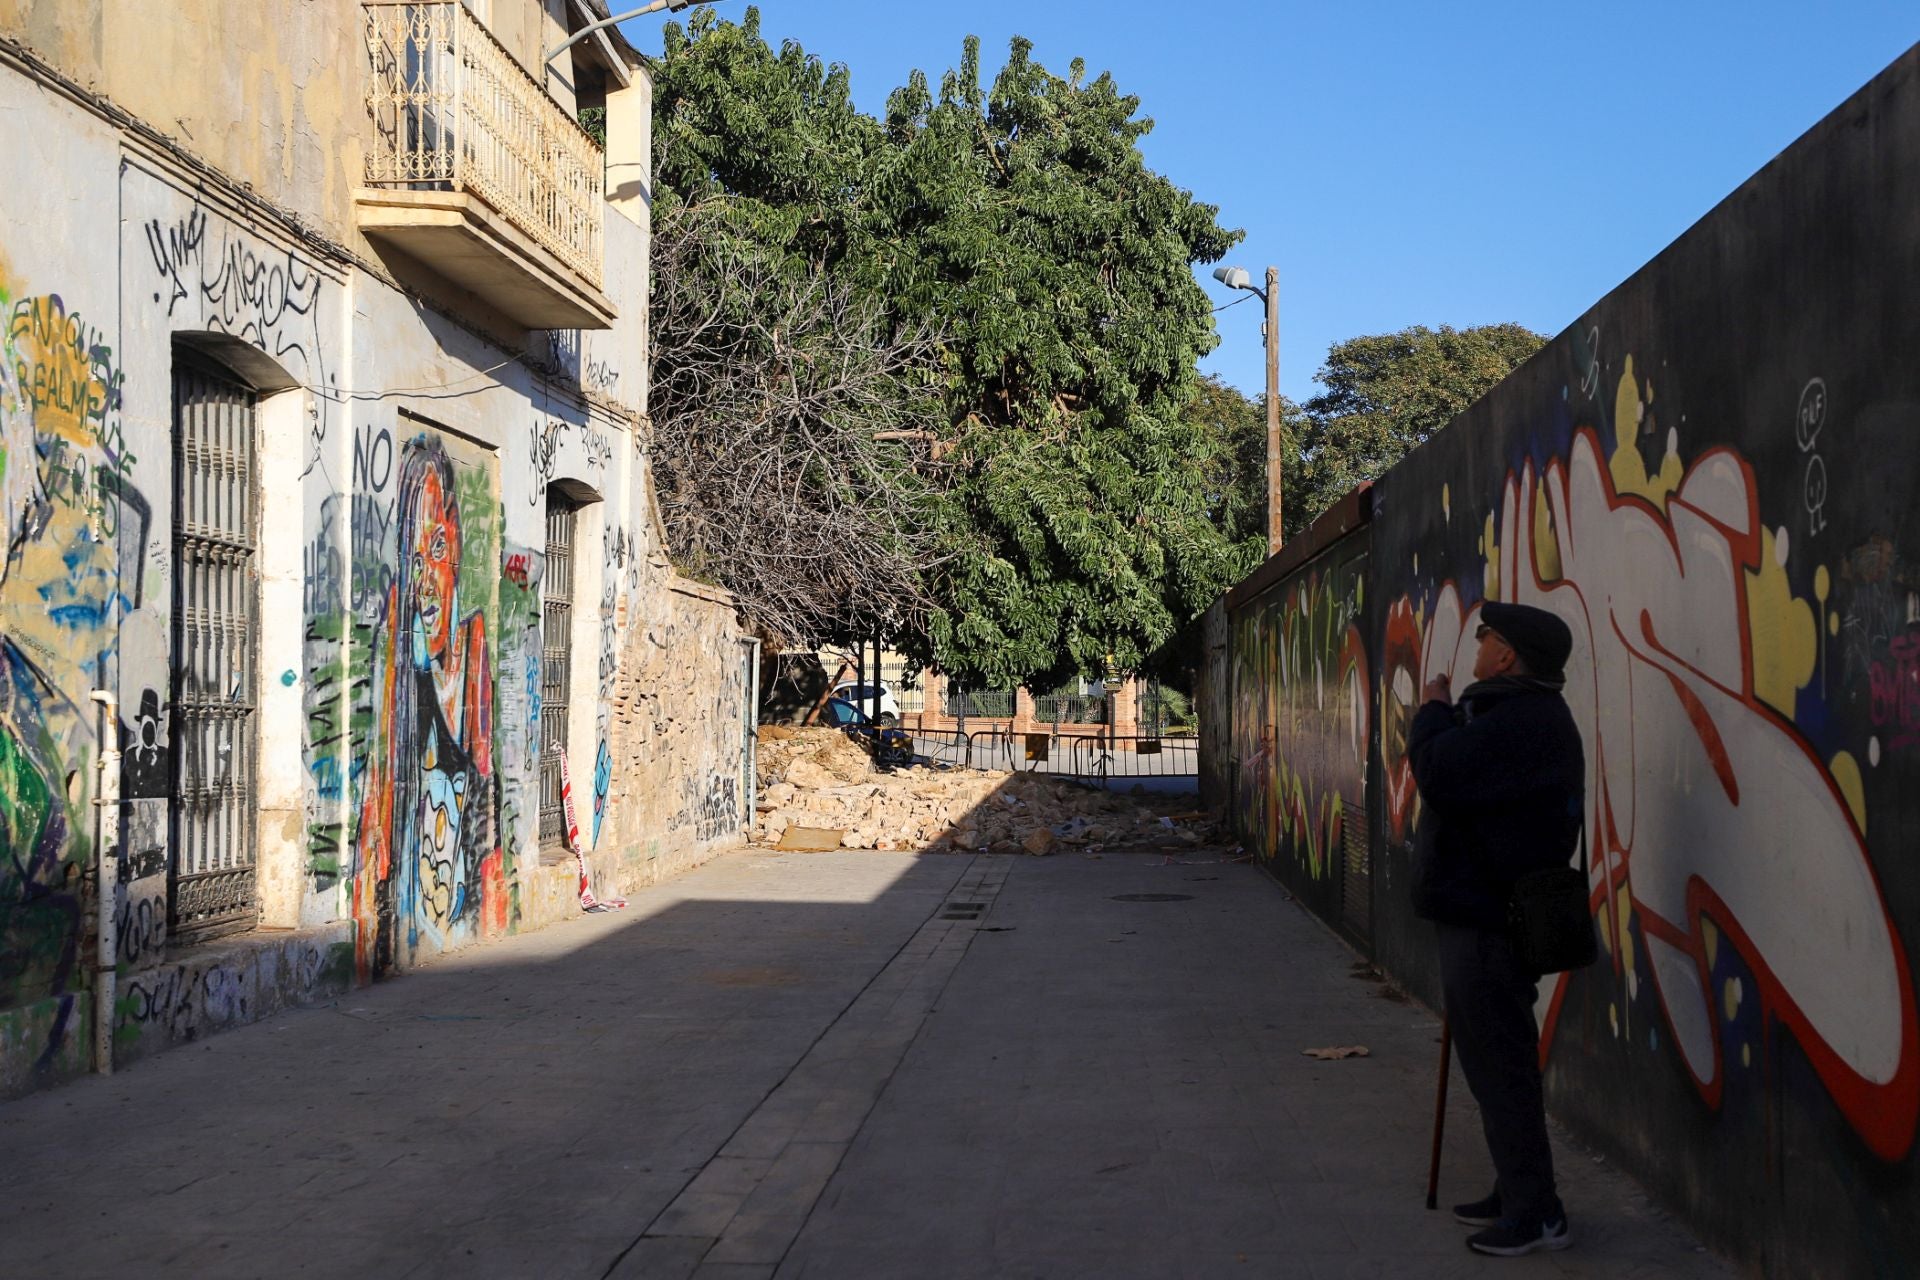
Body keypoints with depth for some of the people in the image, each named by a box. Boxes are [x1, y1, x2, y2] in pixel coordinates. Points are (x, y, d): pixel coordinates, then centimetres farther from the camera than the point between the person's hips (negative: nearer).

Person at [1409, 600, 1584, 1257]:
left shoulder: (1520, 721, -21)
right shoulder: (1518, 712, 16)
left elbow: (1439, 776, -27)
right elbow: (1464, 778, 18)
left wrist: (1433, 713, -13)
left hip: (1492, 922, -12)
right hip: (1483, 909, 12)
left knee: (1499, 1065, -5)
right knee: (1494, 1061, 18)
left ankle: (1535, 1213, 3)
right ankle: (1516, 1195, 28)